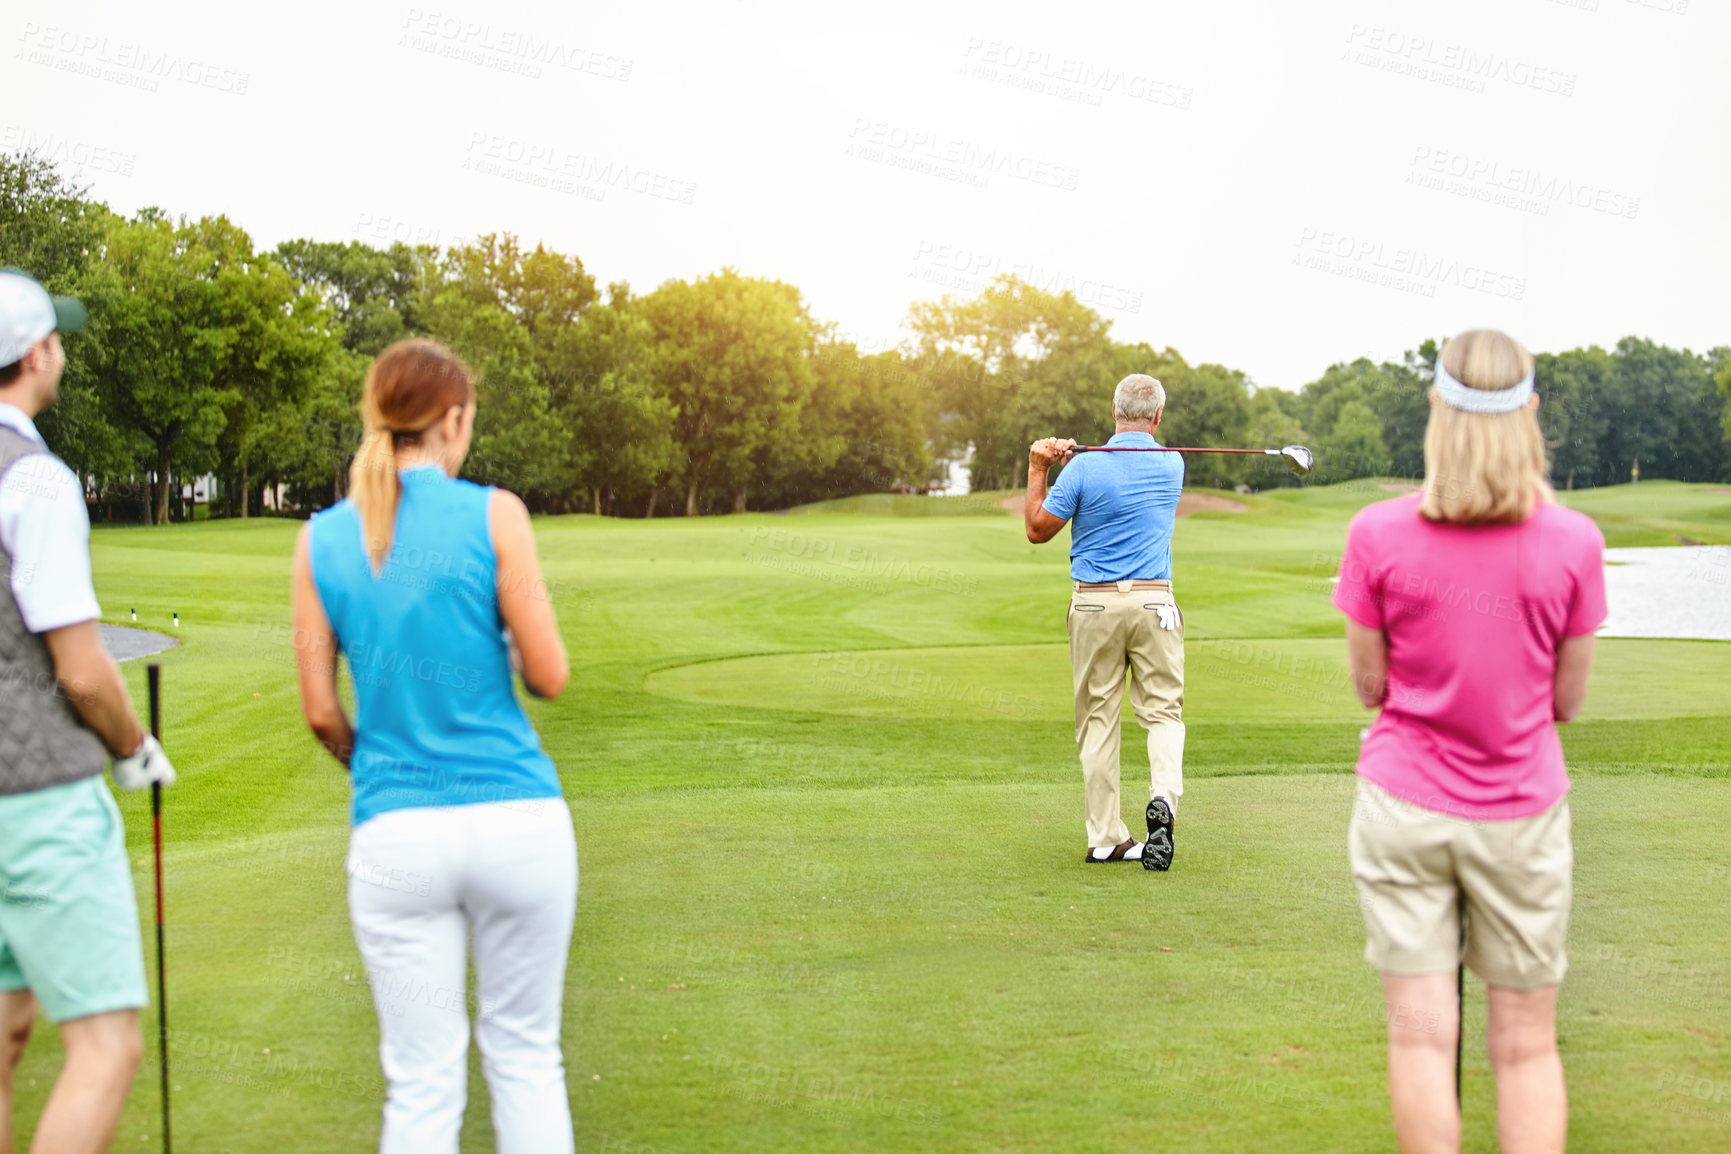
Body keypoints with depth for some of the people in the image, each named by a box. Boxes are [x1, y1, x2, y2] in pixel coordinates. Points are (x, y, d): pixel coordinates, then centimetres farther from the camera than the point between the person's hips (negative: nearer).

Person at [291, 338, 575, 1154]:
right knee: (525, 1056, 15)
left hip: (394, 834, 2)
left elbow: (322, 712, 5)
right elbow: (548, 676, -6)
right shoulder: (493, 514, -5)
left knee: (422, 1084, 8)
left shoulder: (322, 538, 4)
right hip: (518, 819, -2)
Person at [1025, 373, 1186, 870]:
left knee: (1097, 718, 7)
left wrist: (1038, 469, 7)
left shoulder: (1084, 469, -9)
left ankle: (1106, 837, 8)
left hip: (1094, 604, -1)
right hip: (1154, 601, 1)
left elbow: (1038, 529, 1)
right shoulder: (1172, 465, 2)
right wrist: (1069, 457, 8)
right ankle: (1164, 796, -21)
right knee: (1163, 711, 6)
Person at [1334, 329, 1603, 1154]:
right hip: (1521, 810, 1)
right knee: (1526, 1047, 10)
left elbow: (1369, 685, -2)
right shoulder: (1574, 543, -10)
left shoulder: (1378, 535, -11)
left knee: (1420, 1036, 5)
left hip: (1404, 804, 0)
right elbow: (1567, 700, -1)